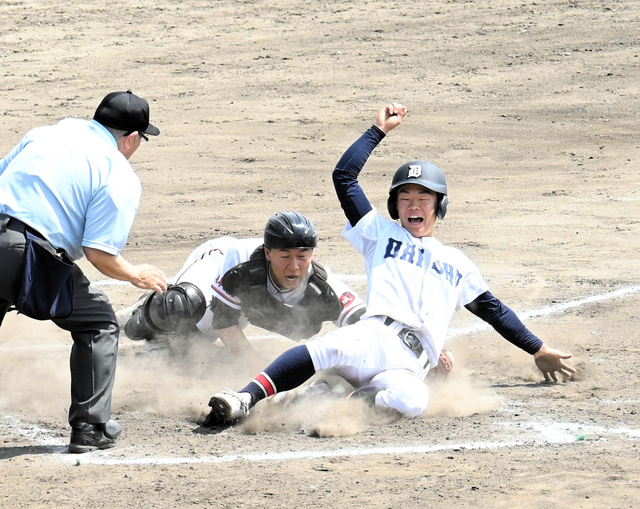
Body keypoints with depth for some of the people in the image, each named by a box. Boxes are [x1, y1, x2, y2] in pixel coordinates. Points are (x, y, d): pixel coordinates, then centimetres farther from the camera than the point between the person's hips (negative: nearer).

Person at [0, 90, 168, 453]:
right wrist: (138, 276, 13)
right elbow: (99, 253, -5)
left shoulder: (43, 134, 21)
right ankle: (91, 429, 11)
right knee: (99, 324, 16)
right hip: (34, 257, -5)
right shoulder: (121, 175, 3)